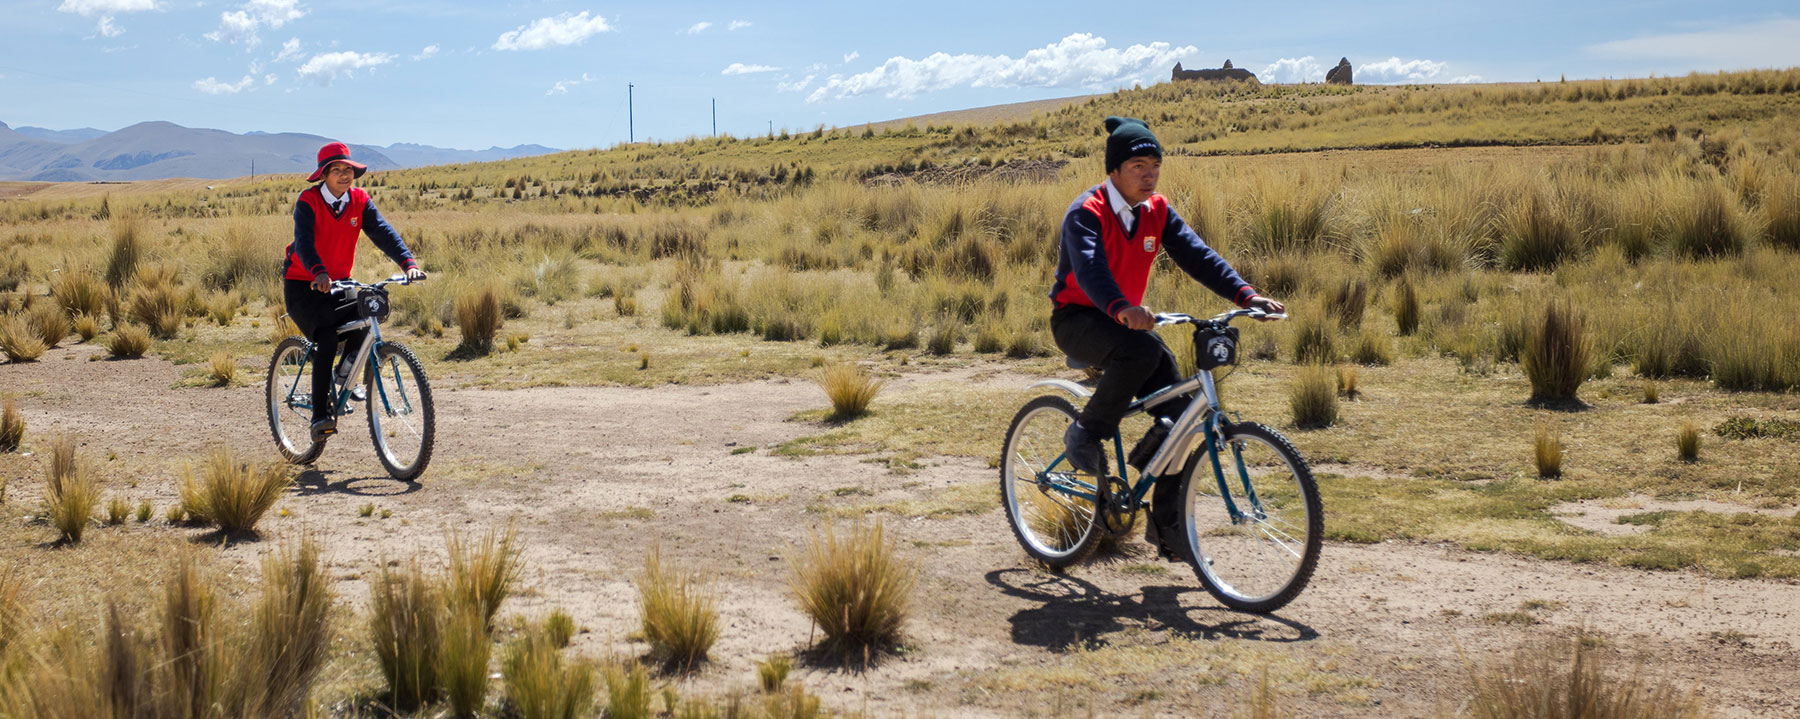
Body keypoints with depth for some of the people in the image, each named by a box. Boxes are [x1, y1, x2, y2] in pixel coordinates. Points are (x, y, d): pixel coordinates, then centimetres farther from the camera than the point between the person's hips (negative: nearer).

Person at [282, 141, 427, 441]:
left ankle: (345, 371, -2)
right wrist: (319, 273, -49)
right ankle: (320, 415, -18)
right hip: (302, 285, -5)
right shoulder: (308, 201, -14)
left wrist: (409, 263, -30)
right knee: (327, 339, -25)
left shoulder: (359, 200, -1)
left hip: (337, 282, 5)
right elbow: (304, 240, -29)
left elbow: (383, 232, -13)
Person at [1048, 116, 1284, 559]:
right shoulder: (1086, 213, -19)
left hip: (1127, 319, 6)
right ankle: (1086, 434, -15)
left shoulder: (1157, 212, 1)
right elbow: (1090, 269, -36)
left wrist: (1245, 294, -23)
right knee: (1141, 349, -37)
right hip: (1077, 320, -6)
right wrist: (1121, 309, -56)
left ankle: (1166, 522, 1)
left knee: (1176, 406, -10)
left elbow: (1196, 255, -7)